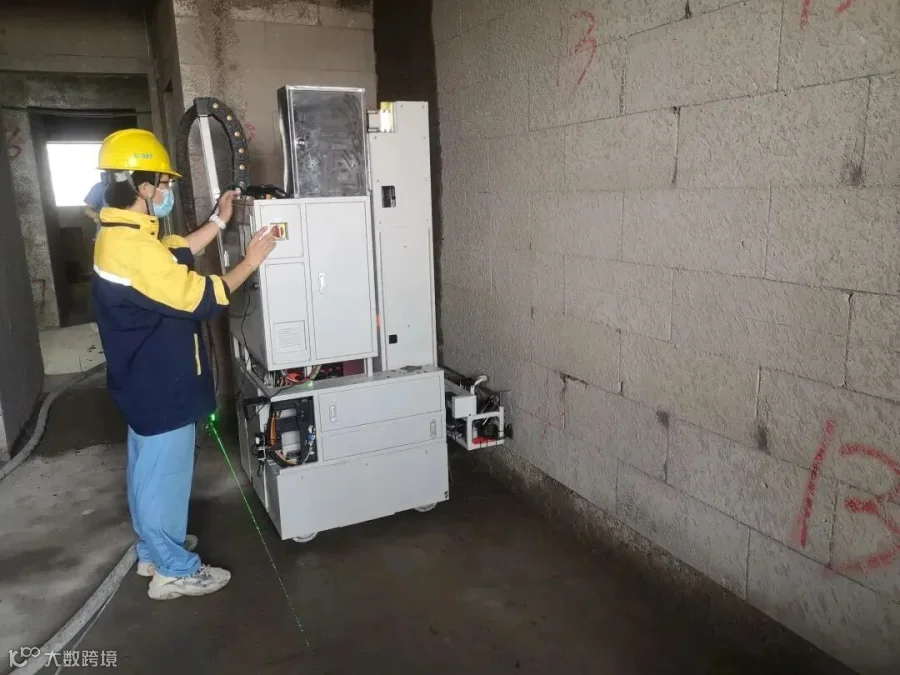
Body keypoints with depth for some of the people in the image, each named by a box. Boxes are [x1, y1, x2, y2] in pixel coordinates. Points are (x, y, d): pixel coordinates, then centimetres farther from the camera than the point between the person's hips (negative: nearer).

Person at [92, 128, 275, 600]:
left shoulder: (119, 234, 5)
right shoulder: (134, 248, -28)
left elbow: (176, 254, 18)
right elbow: (200, 299, -24)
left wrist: (219, 221, 15)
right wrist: (251, 261, -14)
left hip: (146, 380, 10)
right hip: (162, 386, -10)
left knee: (149, 470, 22)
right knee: (165, 475, 4)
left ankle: (153, 549, 40)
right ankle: (174, 570, 20)